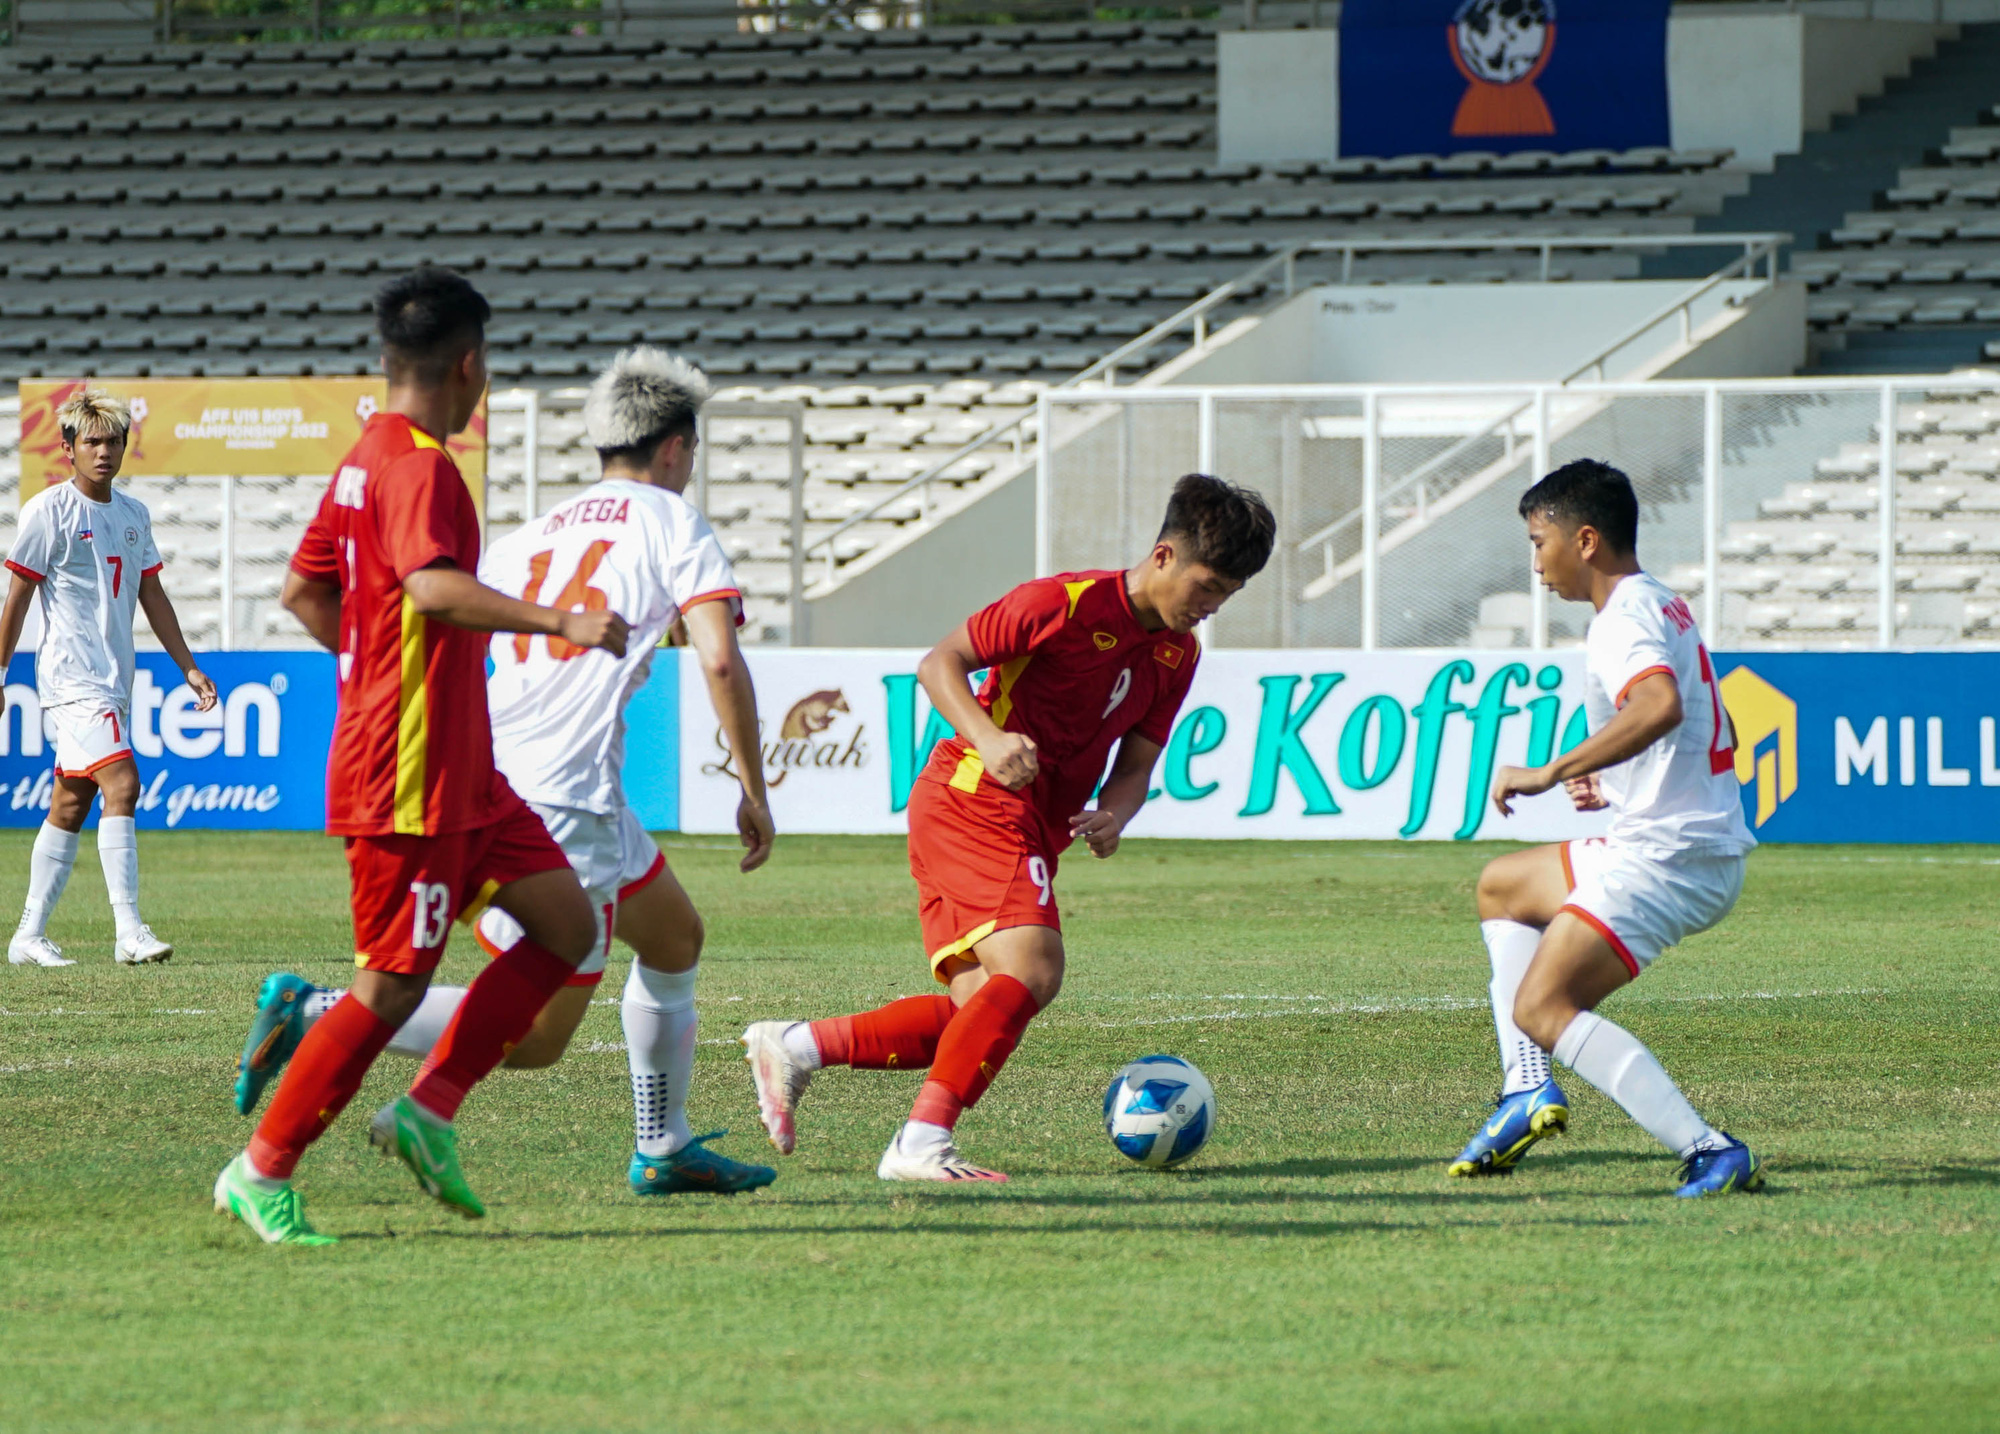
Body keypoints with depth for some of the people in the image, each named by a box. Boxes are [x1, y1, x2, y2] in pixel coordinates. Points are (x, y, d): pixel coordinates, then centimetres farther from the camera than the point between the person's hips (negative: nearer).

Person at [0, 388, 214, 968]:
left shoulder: (133, 515, 13)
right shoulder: (49, 511, -6)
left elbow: (152, 595, 21)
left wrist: (189, 667, 19)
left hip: (114, 680, 7)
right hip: (70, 675, -7)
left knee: (71, 805, 10)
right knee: (121, 783, -20)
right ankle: (130, 931, -25)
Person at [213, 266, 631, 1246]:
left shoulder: (366, 460, 14)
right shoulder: (417, 467, -16)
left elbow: (304, 591, 22)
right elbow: (432, 584, -34)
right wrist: (557, 622, -37)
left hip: (459, 772, 10)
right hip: (408, 774, -10)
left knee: (567, 924, 7)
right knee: (393, 985, -6)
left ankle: (428, 1110, 7)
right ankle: (260, 1175, 2)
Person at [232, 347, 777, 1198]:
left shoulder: (528, 538, 18)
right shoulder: (672, 524, 1)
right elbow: (719, 659, -12)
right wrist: (754, 791, -5)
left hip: (494, 777, 8)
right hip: (565, 805, -8)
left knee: (675, 937, 25)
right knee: (534, 1037, -7)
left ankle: (664, 1150, 29)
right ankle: (315, 1013, -18)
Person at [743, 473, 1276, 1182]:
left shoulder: (1178, 654, 13)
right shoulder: (1070, 601, -12)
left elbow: (1136, 763, 15)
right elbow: (940, 662, -8)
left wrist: (1112, 816, -8)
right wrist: (989, 739, -24)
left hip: (1034, 827, 9)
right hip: (978, 798, -9)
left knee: (982, 1016, 1)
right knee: (1033, 968, -25)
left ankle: (793, 1046, 9)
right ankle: (922, 1143, -29)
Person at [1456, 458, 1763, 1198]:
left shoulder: (1626, 618, -14)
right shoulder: (1665, 607, 18)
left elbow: (1660, 706, -36)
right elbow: (1714, 734, 28)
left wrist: (1552, 773, -32)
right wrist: (1614, 785, 23)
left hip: (1665, 854, -11)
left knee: (1542, 1008, -17)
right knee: (1501, 884, 27)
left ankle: (1709, 1151, -26)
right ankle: (1528, 1086, 14)